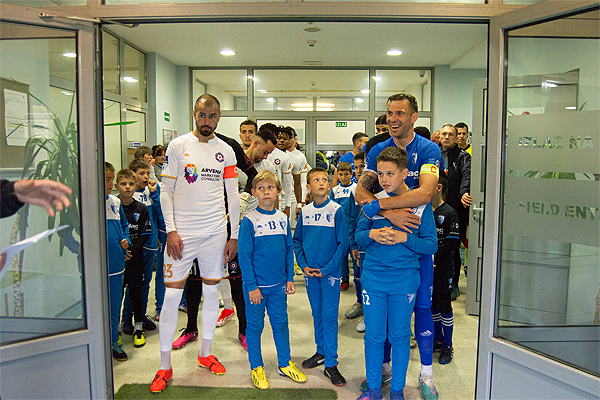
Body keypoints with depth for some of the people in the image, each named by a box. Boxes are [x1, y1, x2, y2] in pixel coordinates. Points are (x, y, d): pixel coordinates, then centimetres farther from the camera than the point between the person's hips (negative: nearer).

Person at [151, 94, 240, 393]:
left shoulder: (225, 151, 6)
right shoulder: (178, 145, 0)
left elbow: (233, 196, 9)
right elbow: (166, 191, -1)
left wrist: (234, 236, 5)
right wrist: (171, 230, -9)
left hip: (215, 233, 3)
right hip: (182, 233, -2)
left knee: (211, 292, 11)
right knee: (172, 295, -1)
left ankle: (205, 354, 28)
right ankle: (164, 366, 13)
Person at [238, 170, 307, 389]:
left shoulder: (283, 219, 3)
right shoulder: (249, 221, -10)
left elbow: (289, 249, 9)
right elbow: (244, 254, -10)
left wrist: (290, 278, 6)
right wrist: (251, 286, -13)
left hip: (278, 285, 4)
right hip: (256, 285, -4)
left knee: (280, 323, 15)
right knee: (255, 326, 9)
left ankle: (285, 363, 32)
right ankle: (256, 367, 26)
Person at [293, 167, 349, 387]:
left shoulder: (336, 210, -8)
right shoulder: (305, 211, 3)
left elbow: (343, 243, -9)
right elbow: (297, 241, 9)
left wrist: (328, 268, -14)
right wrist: (303, 264, -4)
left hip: (330, 272, -4)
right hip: (310, 271, 4)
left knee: (329, 316, -1)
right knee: (317, 314, 15)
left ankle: (331, 364, 9)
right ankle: (321, 352, 32)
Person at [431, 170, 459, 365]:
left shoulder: (450, 213, -9)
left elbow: (450, 243, -13)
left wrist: (433, 259, -17)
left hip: (443, 268, -5)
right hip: (427, 267, 5)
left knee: (444, 305, 3)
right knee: (432, 304, 14)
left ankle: (447, 346, 16)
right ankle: (438, 340, 29)